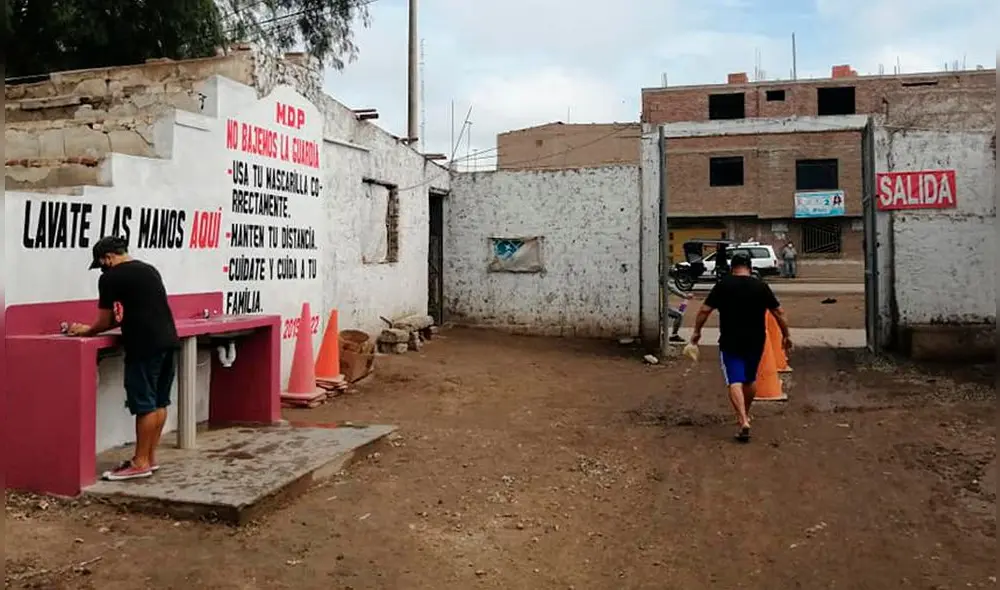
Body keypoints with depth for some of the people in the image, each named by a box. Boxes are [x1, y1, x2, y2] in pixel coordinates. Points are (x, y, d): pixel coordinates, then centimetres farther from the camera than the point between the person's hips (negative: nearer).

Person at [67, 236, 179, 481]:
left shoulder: (111, 277, -3)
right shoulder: (150, 270, 20)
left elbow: (105, 322, 2)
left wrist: (87, 331, 21)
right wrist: (121, 321, 29)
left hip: (145, 345, -8)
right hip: (167, 340, 8)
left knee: (144, 404, -2)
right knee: (159, 402, 12)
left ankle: (141, 463, 5)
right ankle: (150, 457, 20)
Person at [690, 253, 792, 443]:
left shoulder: (723, 285, -5)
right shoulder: (761, 286, 1)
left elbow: (704, 310, -6)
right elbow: (779, 312, 2)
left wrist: (697, 331, 6)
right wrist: (786, 335, 14)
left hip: (730, 342, -3)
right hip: (755, 342, 3)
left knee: (735, 381, -5)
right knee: (750, 380, 20)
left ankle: (743, 421, -21)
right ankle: (745, 414, 37)